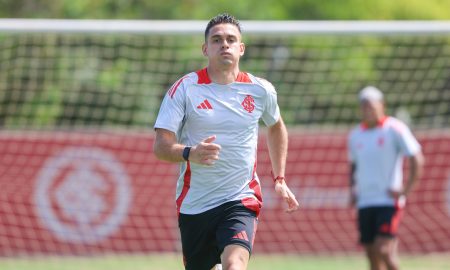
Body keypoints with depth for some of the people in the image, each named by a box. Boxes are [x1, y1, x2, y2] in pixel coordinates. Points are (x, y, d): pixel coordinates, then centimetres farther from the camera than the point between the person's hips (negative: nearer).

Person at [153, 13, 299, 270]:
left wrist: (280, 179, 19)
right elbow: (161, 146, -12)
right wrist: (190, 153, -33)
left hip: (242, 202, -1)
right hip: (194, 205, 1)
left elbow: (276, 127, 24)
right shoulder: (184, 89, -5)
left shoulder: (261, 90, 2)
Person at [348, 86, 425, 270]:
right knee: (372, 255, 4)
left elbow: (417, 159, -8)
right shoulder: (355, 135, 13)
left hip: (388, 201, -6)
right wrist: (353, 190, 14)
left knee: (383, 250, -18)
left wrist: (406, 190, -12)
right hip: (364, 204, 6)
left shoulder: (395, 129, -5)